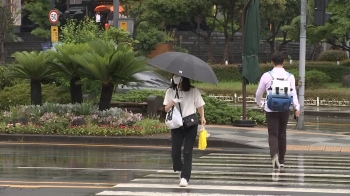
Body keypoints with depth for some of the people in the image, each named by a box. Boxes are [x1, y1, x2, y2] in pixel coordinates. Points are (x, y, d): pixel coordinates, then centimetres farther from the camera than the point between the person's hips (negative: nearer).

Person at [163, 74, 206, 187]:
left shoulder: (193, 91, -1)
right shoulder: (170, 92, 5)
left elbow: (200, 106, 4)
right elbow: (166, 109, 4)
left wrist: (202, 117, -7)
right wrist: (172, 103, -16)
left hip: (191, 125, -2)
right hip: (176, 125, 2)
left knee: (187, 152, -7)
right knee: (175, 152, 1)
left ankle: (185, 178, -7)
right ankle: (180, 169, 30)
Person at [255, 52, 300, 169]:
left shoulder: (267, 76, -2)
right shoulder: (290, 77, 1)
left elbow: (259, 93, 7)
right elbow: (293, 93, -11)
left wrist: (259, 103, 26)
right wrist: (297, 108, -15)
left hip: (271, 110, -2)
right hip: (285, 110, 2)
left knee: (273, 134, -1)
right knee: (282, 134, 14)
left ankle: (274, 154, -29)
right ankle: (281, 161, 21)